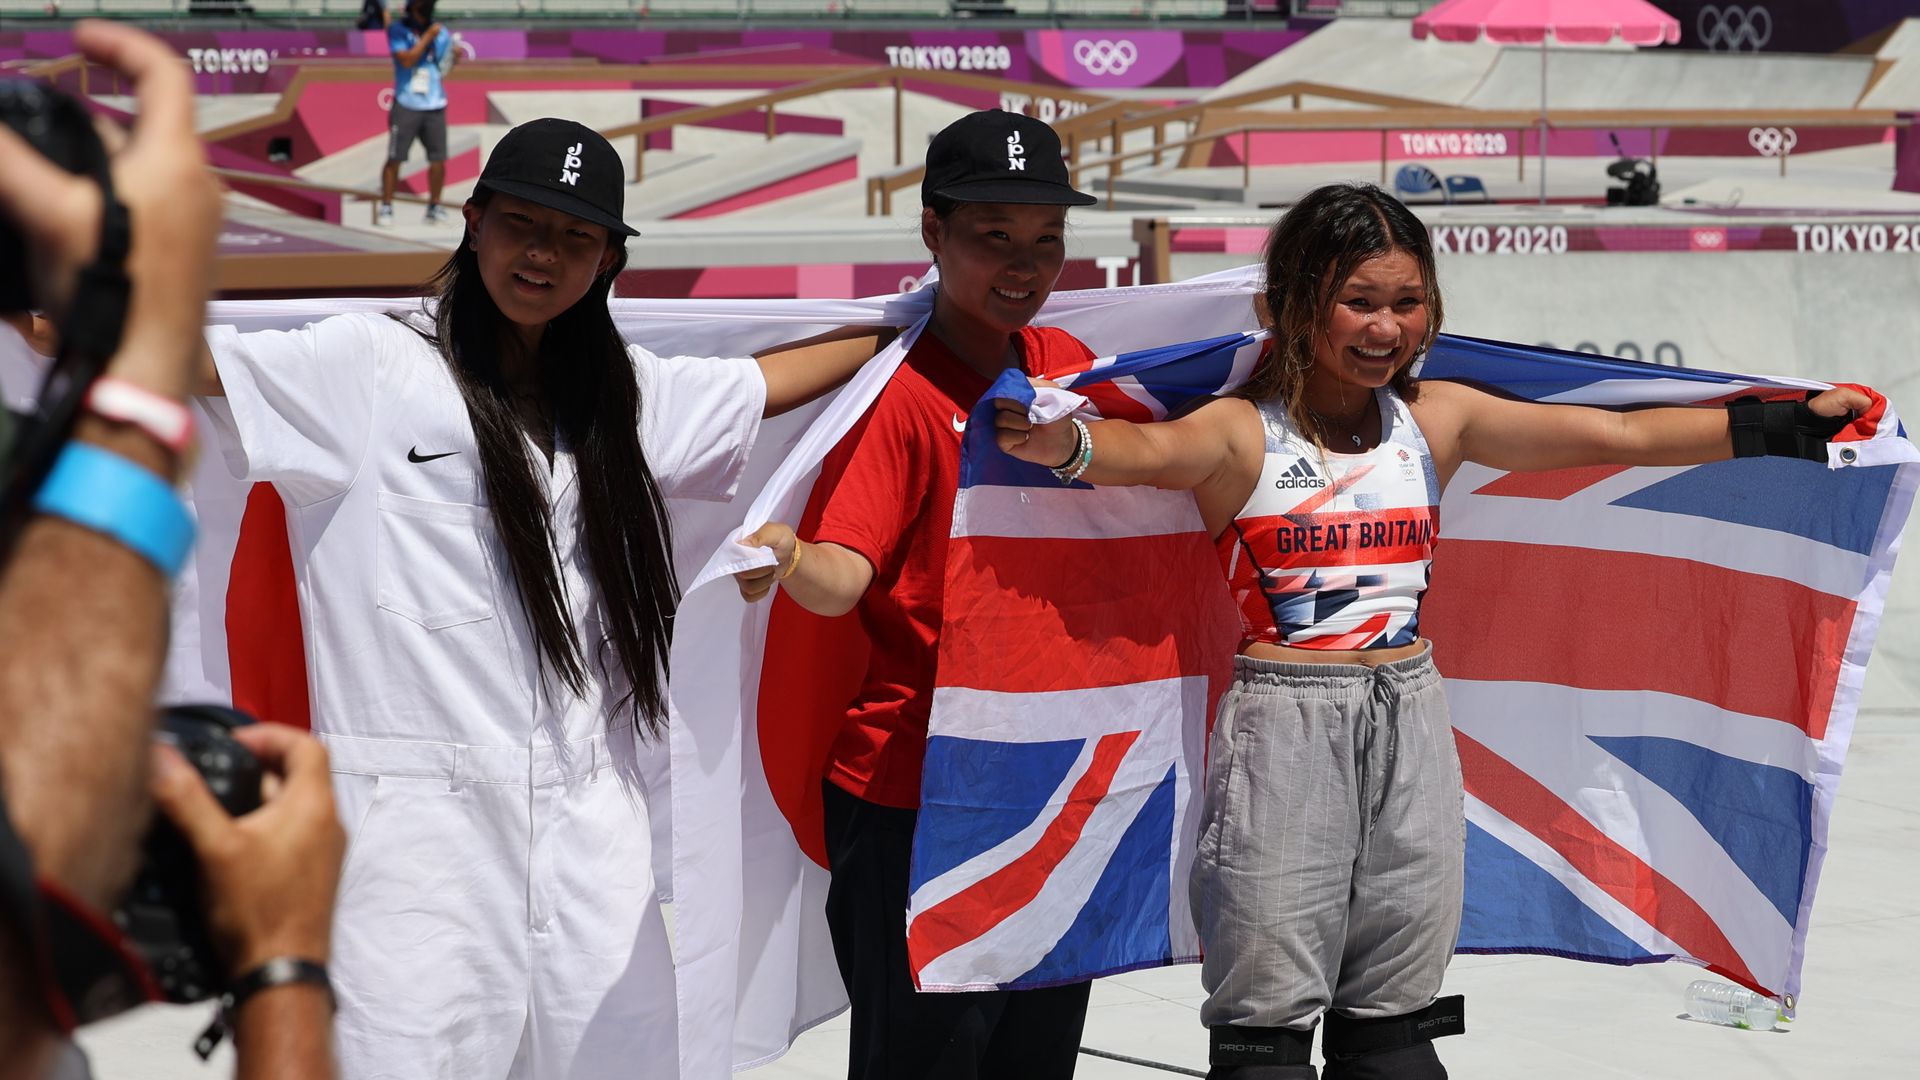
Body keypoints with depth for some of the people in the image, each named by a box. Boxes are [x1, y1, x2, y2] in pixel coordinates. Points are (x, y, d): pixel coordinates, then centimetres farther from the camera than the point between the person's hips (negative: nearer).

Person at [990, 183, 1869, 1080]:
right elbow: (1153, 451, -28)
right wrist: (1066, 444, -52)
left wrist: (1795, 420, 2)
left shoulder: (1436, 419, 7)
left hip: (1409, 728, 5)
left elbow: (1619, 437, 7)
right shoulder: (1243, 432, -7)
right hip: (1282, 728, -5)